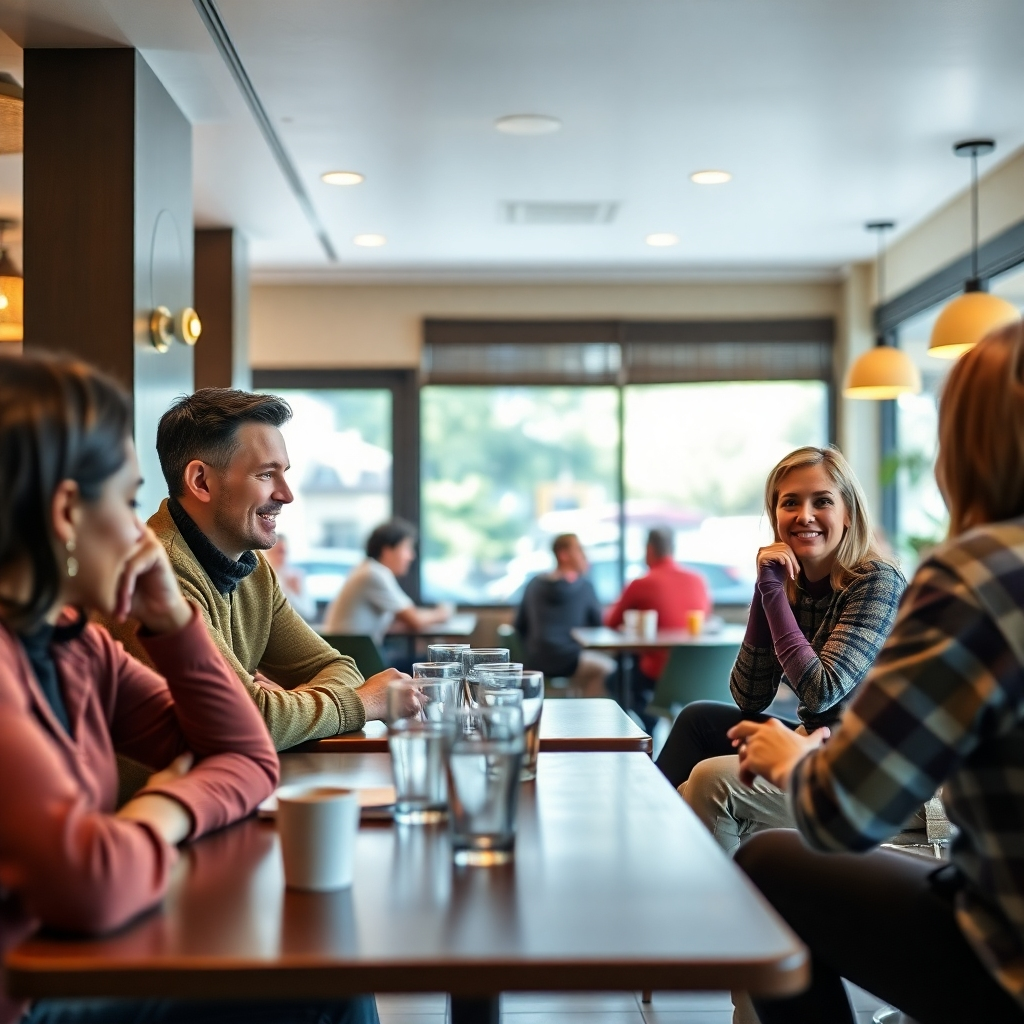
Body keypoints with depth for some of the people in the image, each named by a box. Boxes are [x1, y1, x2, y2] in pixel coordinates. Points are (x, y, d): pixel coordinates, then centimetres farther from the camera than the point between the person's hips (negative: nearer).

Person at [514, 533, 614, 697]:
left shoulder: (534, 584, 7)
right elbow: (597, 622, 6)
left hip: (535, 664, 6)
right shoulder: (584, 586, -5)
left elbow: (520, 626, 12)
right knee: (607, 667, 16)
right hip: (567, 662, -6)